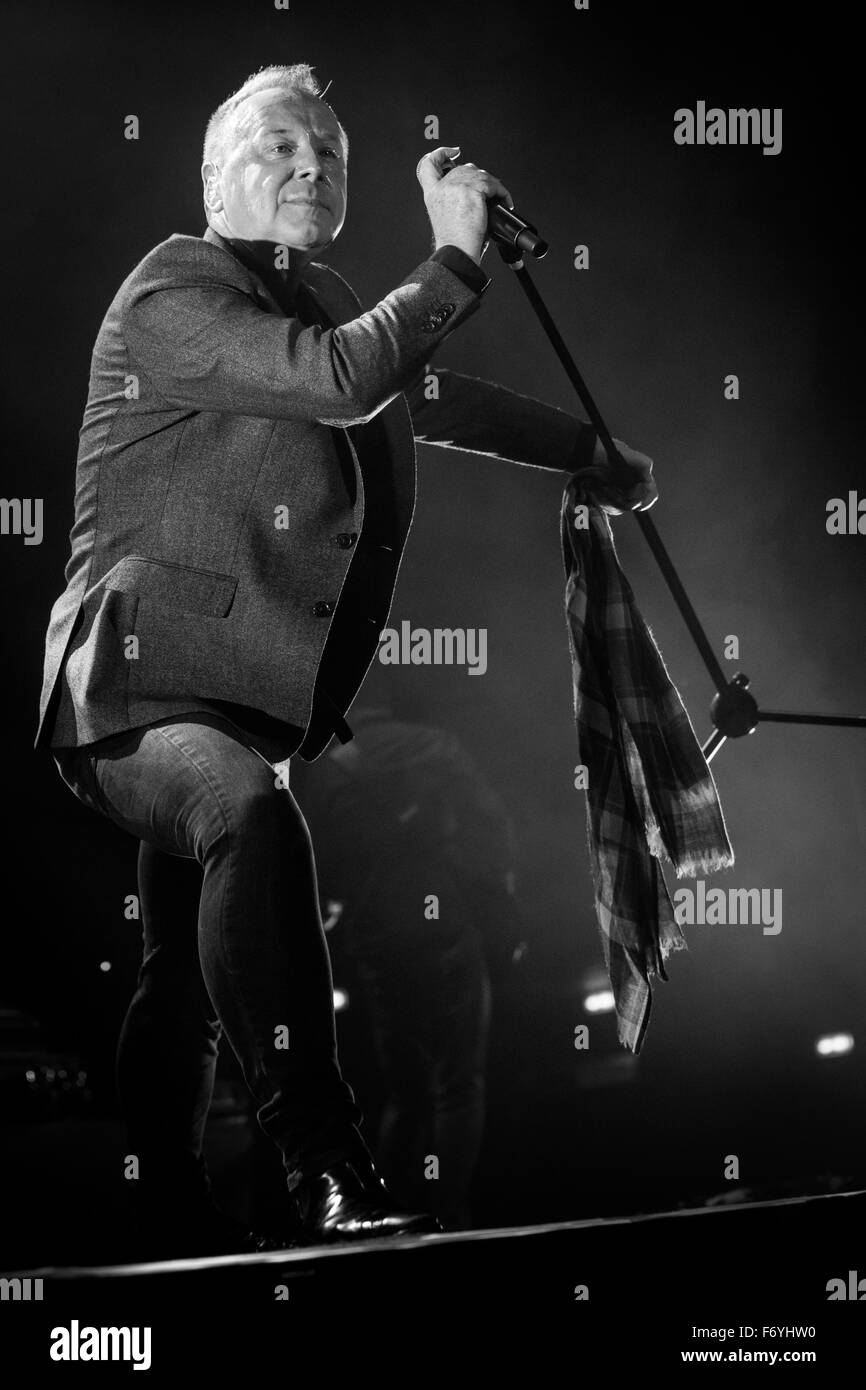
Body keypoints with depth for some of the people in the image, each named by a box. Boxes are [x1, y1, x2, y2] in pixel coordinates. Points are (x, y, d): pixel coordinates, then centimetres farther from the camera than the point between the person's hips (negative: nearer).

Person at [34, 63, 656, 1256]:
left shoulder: (323, 303, 20)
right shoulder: (172, 295, -7)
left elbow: (424, 395, 37)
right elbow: (338, 380, -22)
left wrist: (596, 457, 47)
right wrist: (454, 257, -13)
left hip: (250, 699, 9)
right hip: (140, 682, -9)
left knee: (187, 983, 12)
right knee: (253, 815, -37)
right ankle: (326, 1176, -42)